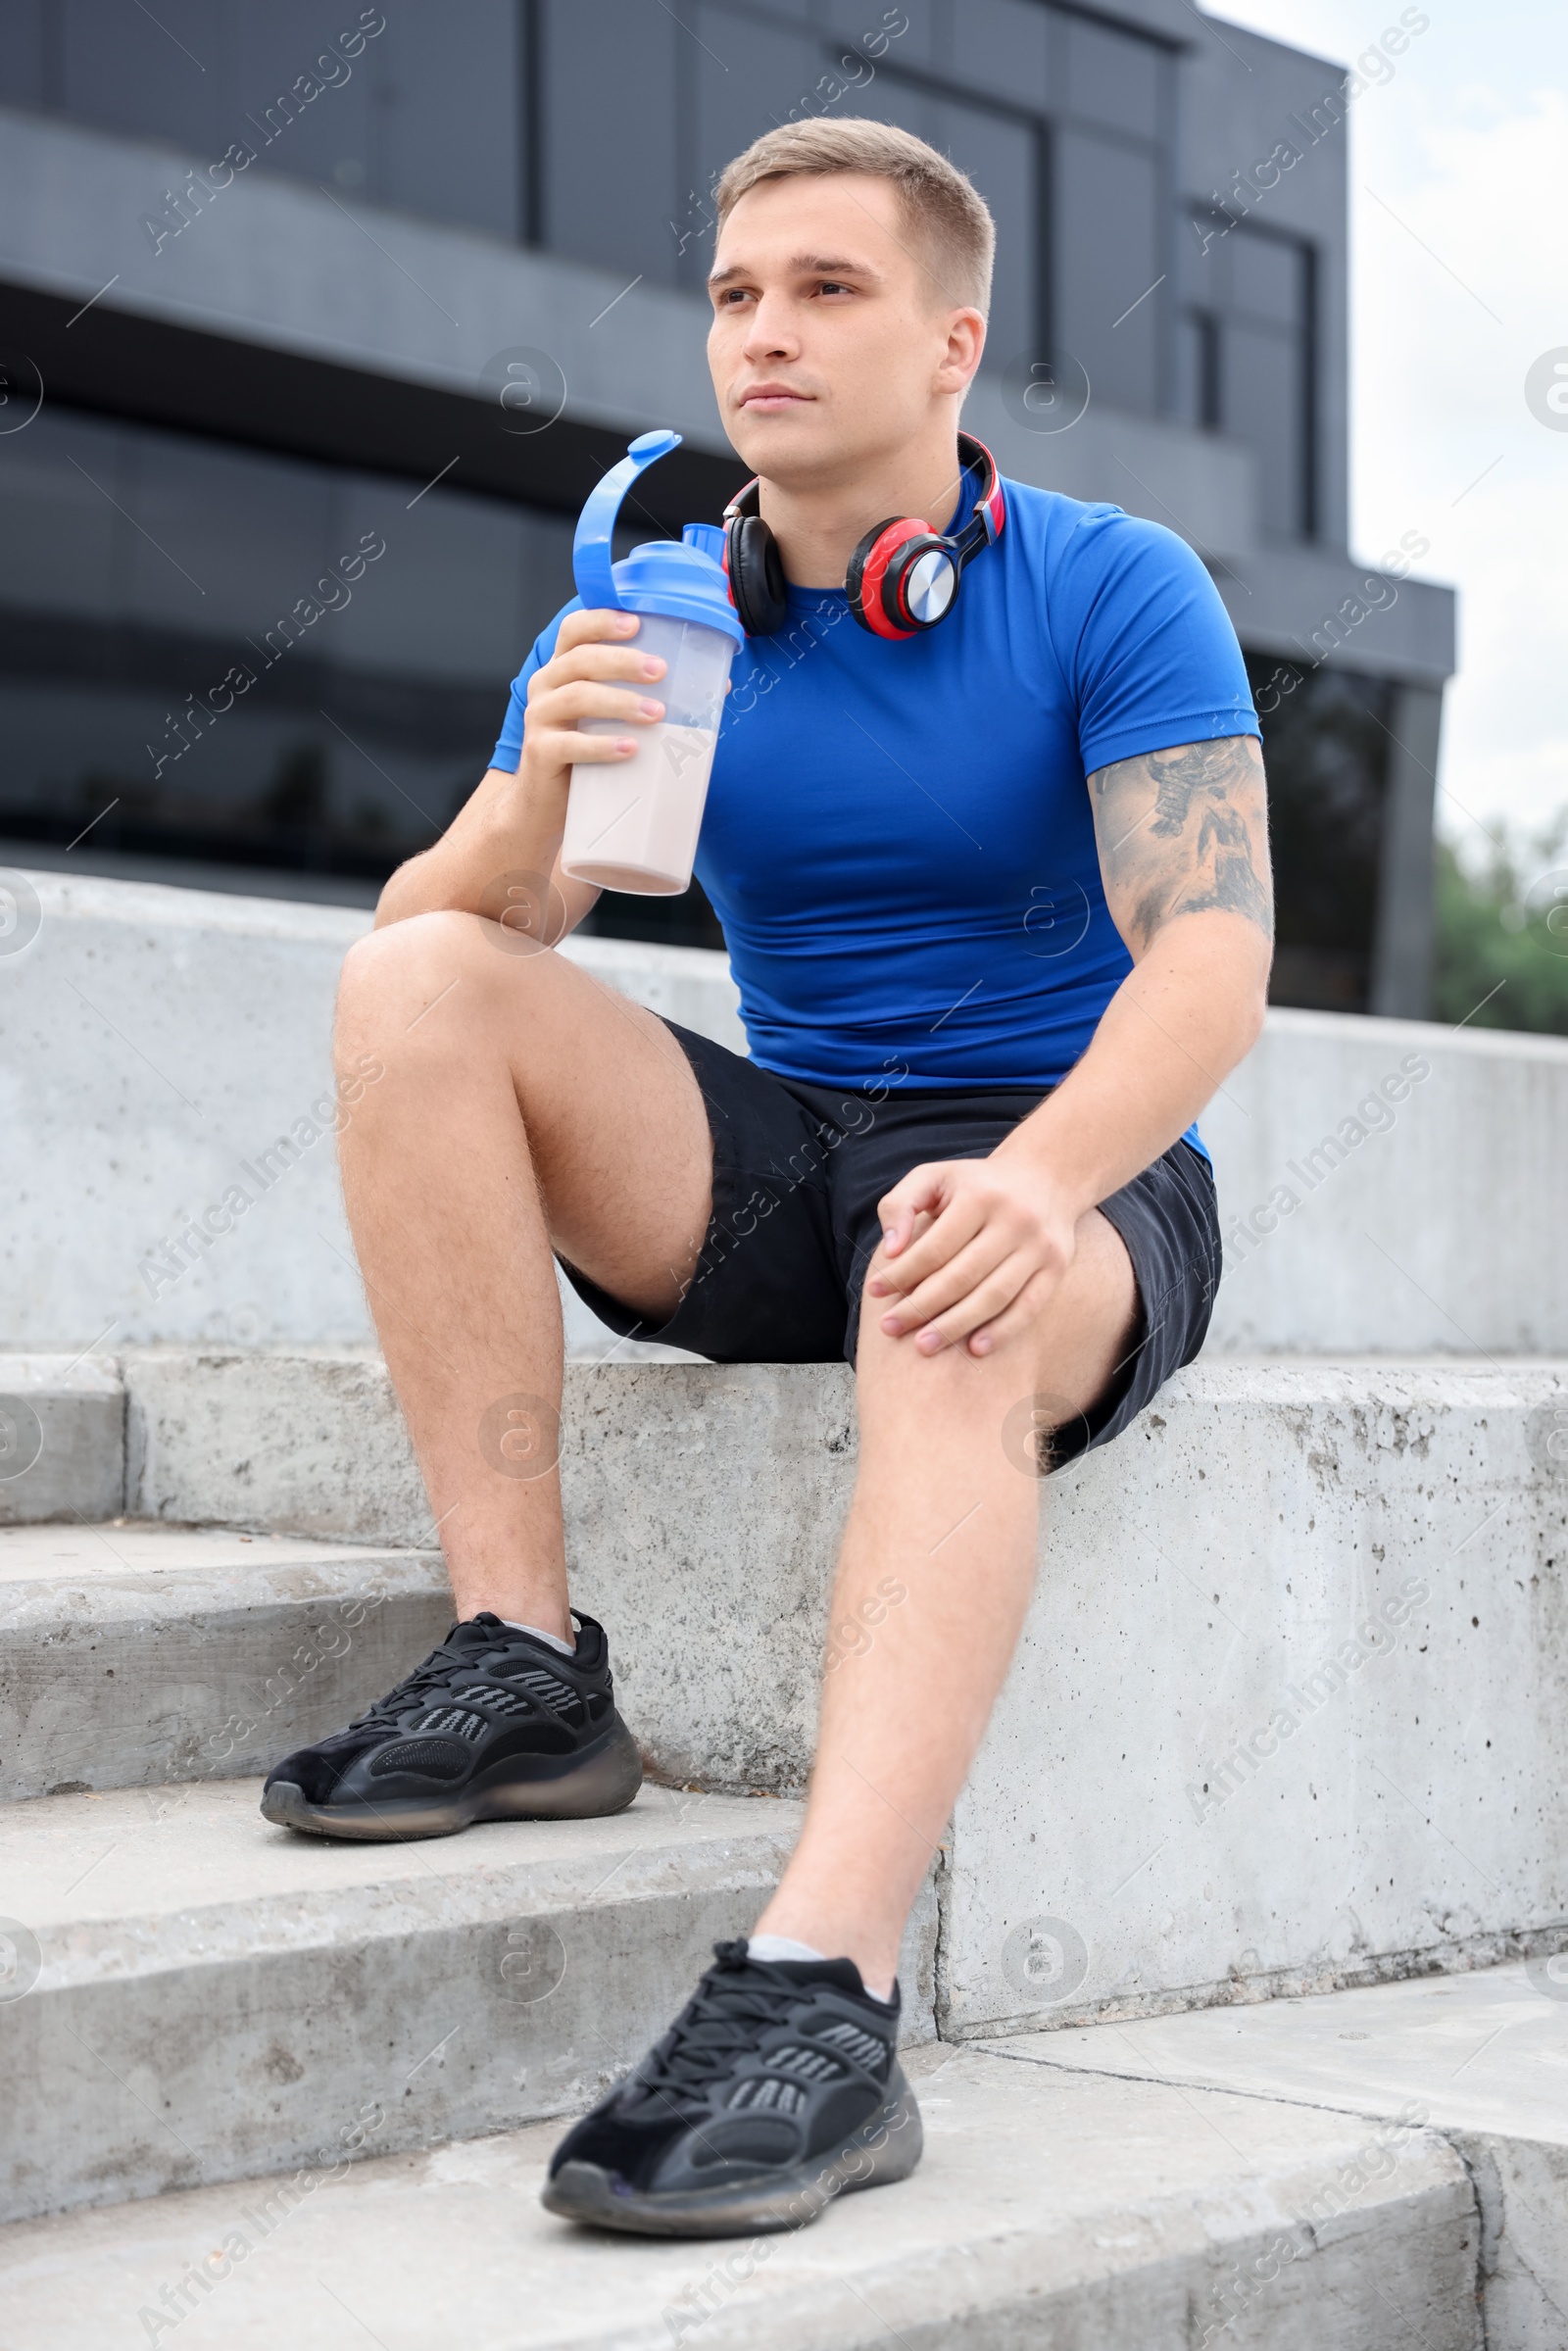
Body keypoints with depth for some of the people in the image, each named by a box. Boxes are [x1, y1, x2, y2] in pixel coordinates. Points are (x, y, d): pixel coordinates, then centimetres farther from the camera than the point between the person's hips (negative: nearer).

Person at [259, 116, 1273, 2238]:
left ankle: (817, 1999, -53)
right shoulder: (644, 625, 6)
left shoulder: (1113, 593, -5)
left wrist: (1034, 1176, -37)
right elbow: (441, 943, -1)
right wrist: (540, 790, -25)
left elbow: (1212, 960, -16)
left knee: (955, 1303, -40)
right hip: (768, 1170, 4)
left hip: (1069, 1176, -4)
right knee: (409, 984, -18)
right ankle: (526, 1663, -22)